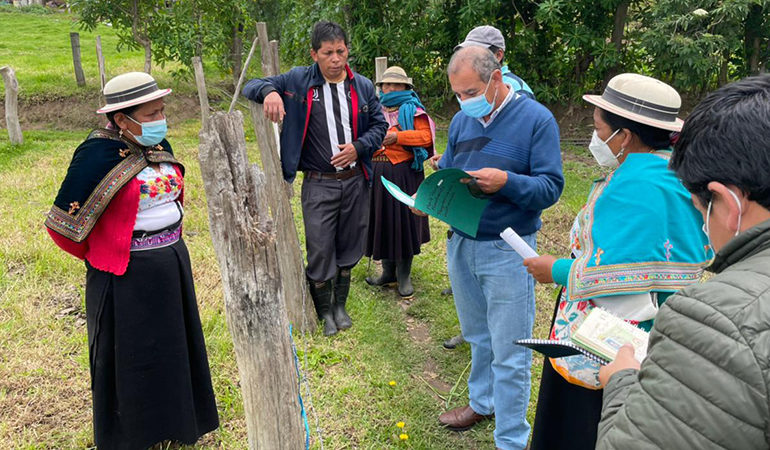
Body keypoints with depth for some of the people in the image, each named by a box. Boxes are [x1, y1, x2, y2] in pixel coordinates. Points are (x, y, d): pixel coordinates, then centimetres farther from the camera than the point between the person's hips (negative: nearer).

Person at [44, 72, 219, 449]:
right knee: (132, 360, 10)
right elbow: (64, 222, -16)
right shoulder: (99, 154, -20)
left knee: (174, 350, 21)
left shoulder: (158, 146, 2)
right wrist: (102, 255, -2)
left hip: (173, 264, 7)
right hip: (128, 276, -7)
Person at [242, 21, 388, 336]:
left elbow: (380, 124, 10)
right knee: (320, 250, 2)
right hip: (319, 183, -2)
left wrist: (358, 147, -9)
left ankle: (340, 305, 34)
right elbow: (252, 87, -2)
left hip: (355, 180, 3)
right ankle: (324, 311, 23)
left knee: (349, 247, 14)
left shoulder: (363, 87, 4)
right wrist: (269, 91, -26)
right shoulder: (298, 81, -3)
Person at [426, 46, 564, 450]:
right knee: (478, 337, 22)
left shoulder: (536, 119, -10)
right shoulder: (462, 120, 7)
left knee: (509, 354, 3)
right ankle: (482, 402, 44)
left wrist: (506, 181, -30)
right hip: (460, 245, 6)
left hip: (506, 252, -5)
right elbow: (446, 170, 13)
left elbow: (550, 187, -14)